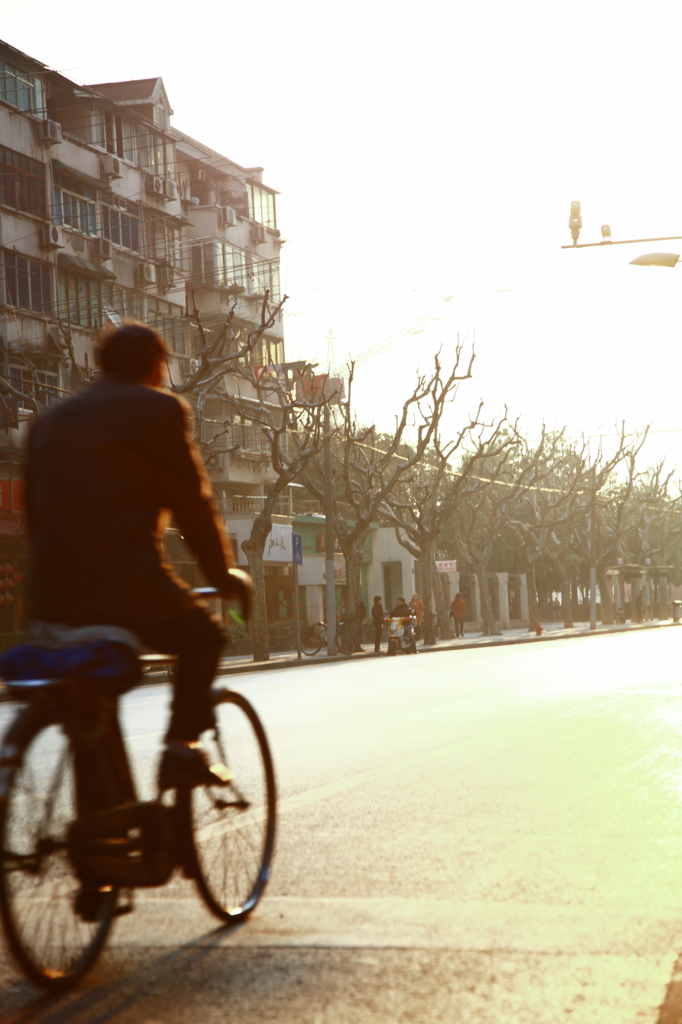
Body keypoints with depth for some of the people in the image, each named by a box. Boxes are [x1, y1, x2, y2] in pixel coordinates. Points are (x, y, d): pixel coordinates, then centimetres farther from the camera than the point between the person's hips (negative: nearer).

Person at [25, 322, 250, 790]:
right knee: (203, 635, 22)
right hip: (131, 595, -5)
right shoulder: (160, 409, 1)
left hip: (53, 608, 5)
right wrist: (223, 571, 16)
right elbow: (192, 501, 3)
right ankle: (183, 746, 8)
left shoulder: (49, 421, 19)